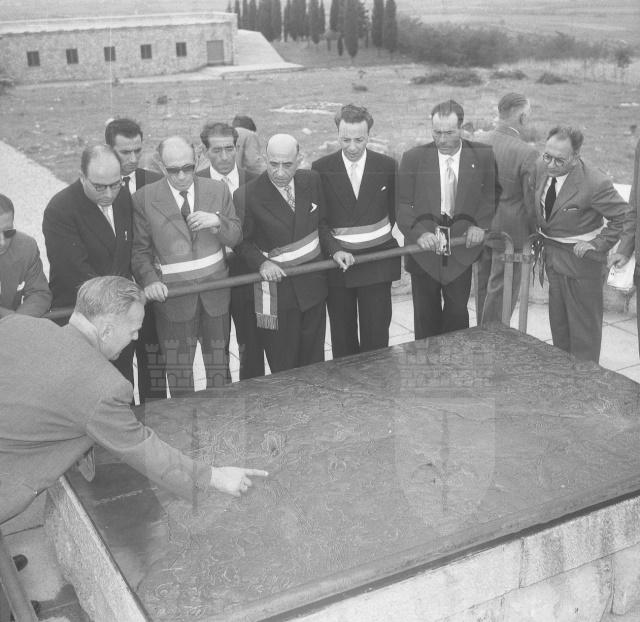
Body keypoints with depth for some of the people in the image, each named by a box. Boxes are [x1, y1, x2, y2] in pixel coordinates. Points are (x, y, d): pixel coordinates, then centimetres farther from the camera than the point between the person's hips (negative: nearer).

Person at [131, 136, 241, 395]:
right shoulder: (144, 199, -6)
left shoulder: (218, 190, 1)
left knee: (219, 365, 15)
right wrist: (149, 280, -19)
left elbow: (235, 237, 4)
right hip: (172, 294, -2)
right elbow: (139, 250, -2)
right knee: (178, 369, 6)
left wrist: (217, 222, -17)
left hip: (215, 291, 2)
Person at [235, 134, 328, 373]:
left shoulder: (312, 180, 1)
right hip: (277, 287, -4)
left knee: (314, 360, 15)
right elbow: (242, 241, -4)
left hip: (313, 284, 5)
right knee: (283, 368, 2)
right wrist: (261, 262, -20)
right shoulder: (248, 195, -13)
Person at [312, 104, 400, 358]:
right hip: (336, 262, 0)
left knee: (376, 336, 2)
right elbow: (317, 218, -3)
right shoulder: (321, 168, -2)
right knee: (342, 338, 9)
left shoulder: (387, 166, 0)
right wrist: (335, 249, -16)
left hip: (376, 263, 0)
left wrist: (376, 237, 4)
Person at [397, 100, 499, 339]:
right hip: (425, 247, 0)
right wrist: (419, 233, -21)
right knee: (426, 316, 10)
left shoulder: (483, 155, -1)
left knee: (457, 313, 6)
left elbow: (492, 193, 11)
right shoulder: (413, 158, -4)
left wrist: (480, 224, -5)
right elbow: (403, 204, -5)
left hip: (462, 245, 0)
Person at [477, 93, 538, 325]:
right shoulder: (527, 153, -20)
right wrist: (535, 232, 2)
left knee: (483, 286, 19)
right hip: (509, 230, -6)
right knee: (501, 291, 5)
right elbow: (531, 200, -14)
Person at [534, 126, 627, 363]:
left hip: (581, 258, -7)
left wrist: (598, 244, -20)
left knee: (584, 322, 7)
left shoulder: (595, 183, -27)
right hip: (552, 255, 7)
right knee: (558, 321, 21)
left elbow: (624, 216, -18)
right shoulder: (541, 168, -8)